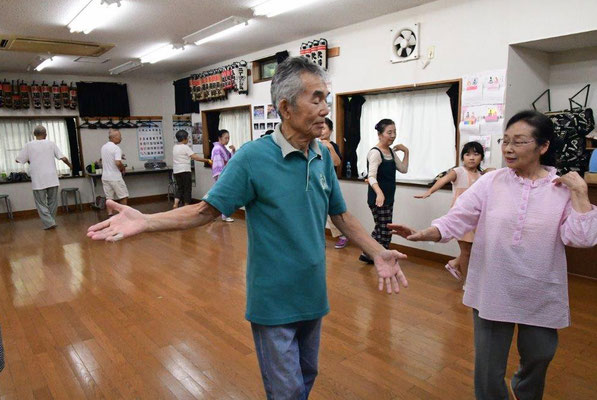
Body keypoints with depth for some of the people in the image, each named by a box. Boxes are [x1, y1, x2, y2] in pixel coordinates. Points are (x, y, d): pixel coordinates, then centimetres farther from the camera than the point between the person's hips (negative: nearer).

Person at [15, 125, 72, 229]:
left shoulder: (29, 145, 0)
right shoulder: (51, 143, 2)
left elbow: (18, 160, 5)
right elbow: (63, 158, -1)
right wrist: (70, 165, 18)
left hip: (38, 181, -1)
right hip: (52, 179, 1)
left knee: (41, 203, 5)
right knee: (53, 202, 13)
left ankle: (49, 223, -2)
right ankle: (51, 221, 18)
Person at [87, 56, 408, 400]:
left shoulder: (324, 156, -2)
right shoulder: (254, 157, -17)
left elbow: (341, 215, 5)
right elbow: (206, 210, -12)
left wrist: (378, 253, -5)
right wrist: (145, 222, -23)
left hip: (313, 295, 5)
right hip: (274, 302, -5)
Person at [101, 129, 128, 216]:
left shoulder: (103, 147, 10)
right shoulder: (116, 148, -16)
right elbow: (118, 163, -26)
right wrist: (123, 168, -7)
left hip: (105, 177, 7)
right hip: (115, 177, -7)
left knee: (109, 198, 9)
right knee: (123, 196, 6)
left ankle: (110, 215, 6)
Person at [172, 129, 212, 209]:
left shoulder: (175, 147, 12)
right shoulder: (185, 147, -12)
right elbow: (195, 157, -20)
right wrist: (207, 160, -18)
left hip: (176, 171, 7)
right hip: (185, 171, -7)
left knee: (179, 188, 14)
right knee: (187, 189, 3)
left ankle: (175, 204, -3)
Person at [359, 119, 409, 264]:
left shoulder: (391, 151, 10)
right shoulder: (375, 153, -18)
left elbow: (403, 169, 14)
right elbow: (371, 176, -29)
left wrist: (406, 152, 3)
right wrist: (379, 193, -46)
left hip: (388, 198, 9)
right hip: (377, 198, -9)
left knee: (380, 229, 17)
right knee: (385, 231, -3)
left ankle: (367, 254, 31)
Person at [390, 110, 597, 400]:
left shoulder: (564, 188, -6)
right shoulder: (490, 182, -7)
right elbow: (456, 220, -15)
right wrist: (423, 234, -31)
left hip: (541, 296, 1)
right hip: (493, 292, -1)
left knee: (539, 357, 25)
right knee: (488, 367, 10)